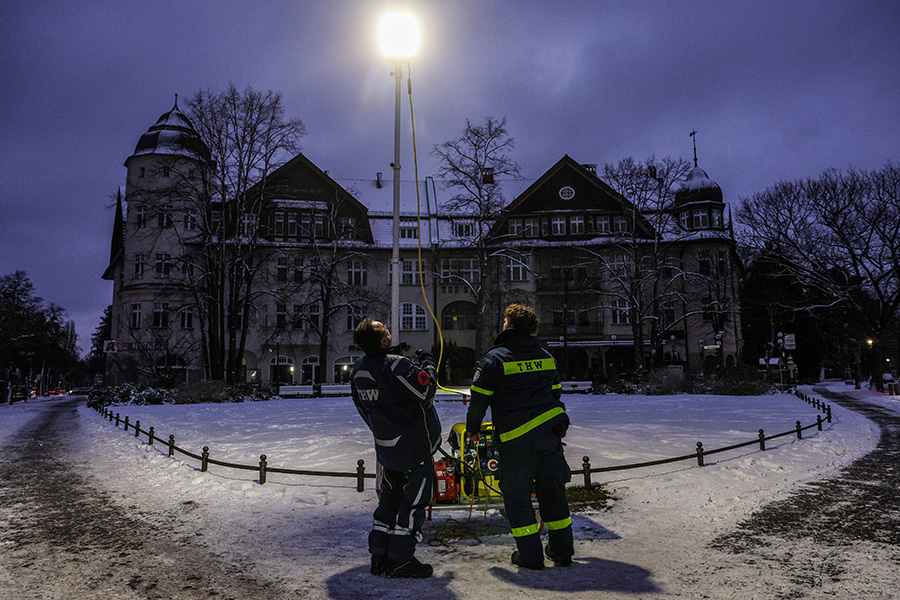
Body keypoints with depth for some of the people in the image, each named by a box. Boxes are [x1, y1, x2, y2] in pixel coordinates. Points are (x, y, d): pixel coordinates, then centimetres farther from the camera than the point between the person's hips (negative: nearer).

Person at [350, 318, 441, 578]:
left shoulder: (358, 369, 3)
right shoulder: (395, 365, -24)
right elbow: (425, 391, -20)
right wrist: (427, 364, -6)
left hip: (385, 445, 8)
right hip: (415, 444, -8)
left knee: (390, 496, 19)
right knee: (415, 498, 4)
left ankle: (378, 555, 22)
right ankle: (400, 559, 8)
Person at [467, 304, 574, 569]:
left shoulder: (494, 358, -6)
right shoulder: (546, 357, 12)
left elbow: (479, 398, -5)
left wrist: (472, 428, 10)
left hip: (516, 438, -5)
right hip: (551, 431, 6)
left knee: (516, 494, 7)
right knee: (552, 490, 16)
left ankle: (530, 555, 12)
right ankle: (562, 550, 24)